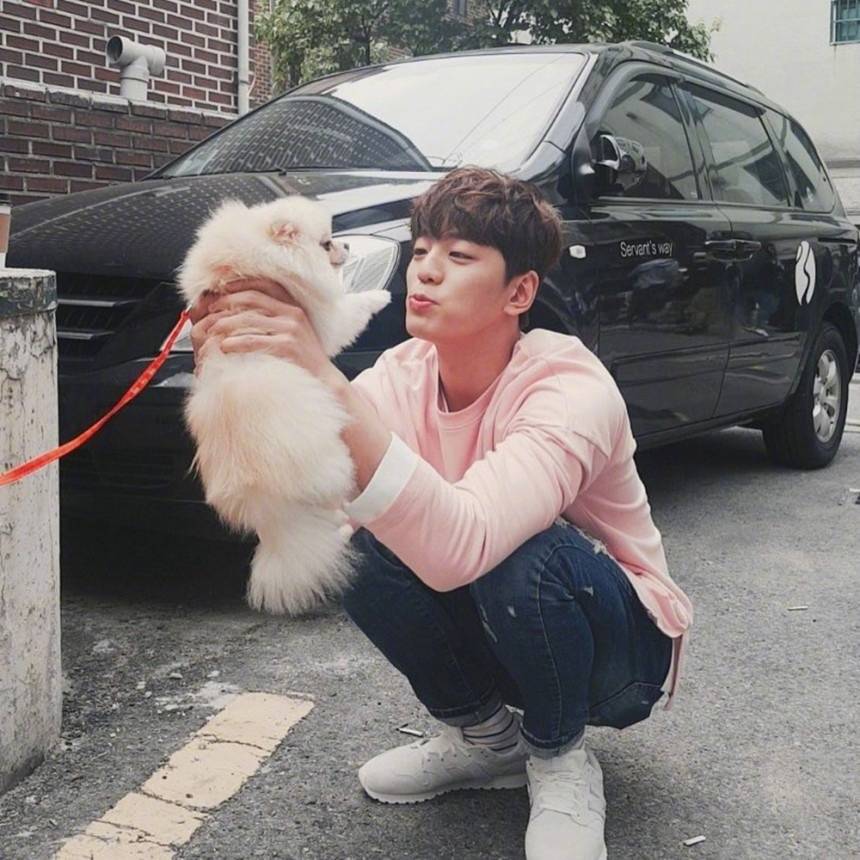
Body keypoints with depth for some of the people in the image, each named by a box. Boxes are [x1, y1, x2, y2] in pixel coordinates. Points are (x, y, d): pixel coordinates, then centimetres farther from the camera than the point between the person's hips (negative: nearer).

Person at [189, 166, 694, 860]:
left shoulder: (572, 387, -30)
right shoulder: (402, 374, -11)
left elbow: (460, 547, -47)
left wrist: (327, 382, -52)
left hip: (621, 646, -5)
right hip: (501, 638, 5)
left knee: (522, 554, -35)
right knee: (364, 551, -21)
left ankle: (562, 759, -4)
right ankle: (482, 734, 5)